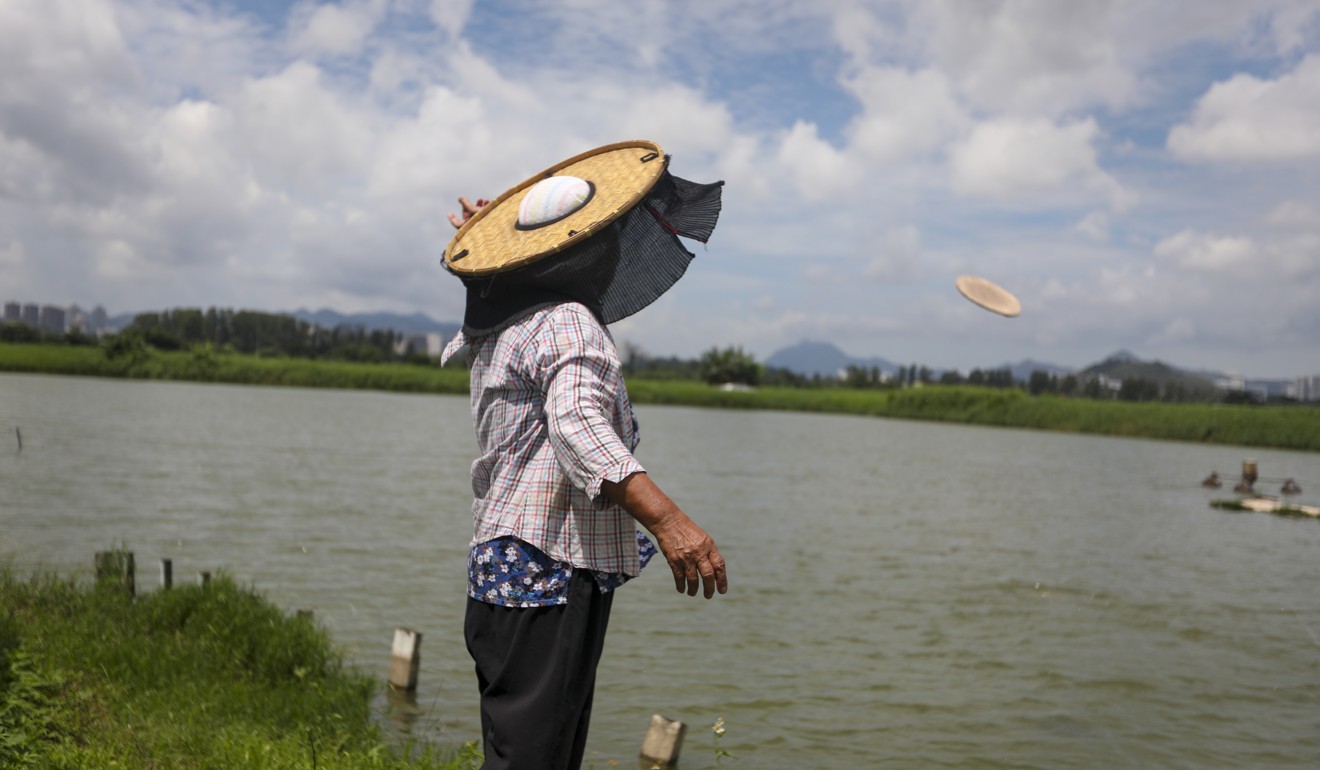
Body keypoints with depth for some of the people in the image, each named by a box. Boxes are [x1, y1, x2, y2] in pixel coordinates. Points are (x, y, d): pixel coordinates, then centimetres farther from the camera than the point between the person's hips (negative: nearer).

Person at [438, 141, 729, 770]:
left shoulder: (501, 329, 16)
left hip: (503, 570, 11)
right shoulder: (568, 323, -14)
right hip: (550, 571, -11)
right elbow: (577, 423, -32)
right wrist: (664, 516, -43)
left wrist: (493, 242, 55)